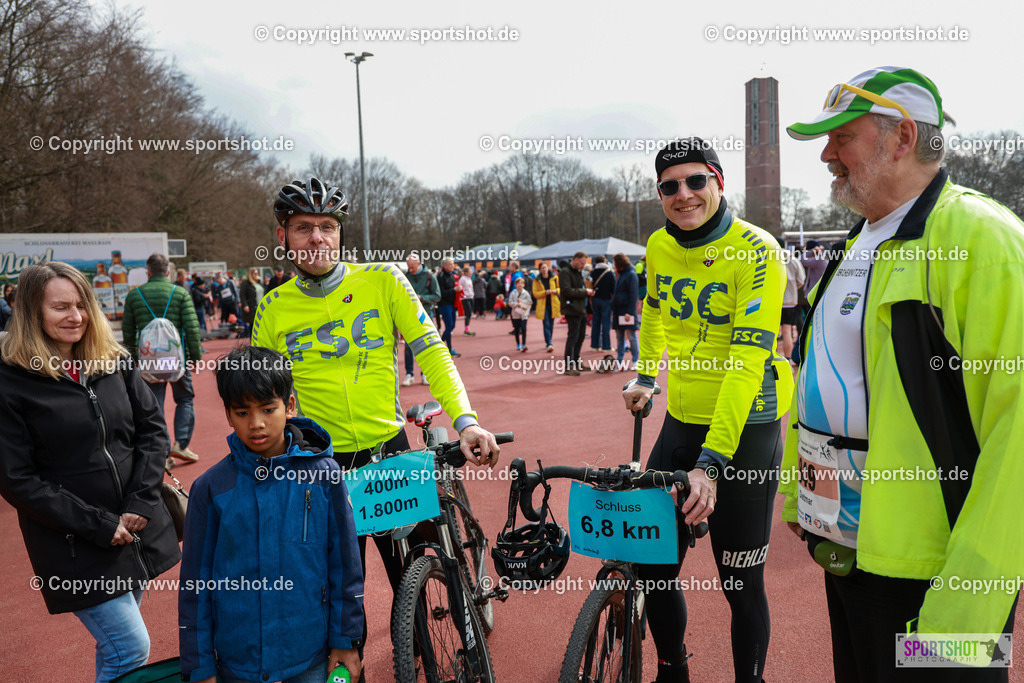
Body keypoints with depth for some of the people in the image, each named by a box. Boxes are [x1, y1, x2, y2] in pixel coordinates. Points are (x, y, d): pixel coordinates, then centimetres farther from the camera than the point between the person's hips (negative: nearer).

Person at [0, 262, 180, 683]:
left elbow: (153, 429, 5)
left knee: (115, 643, 17)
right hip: (76, 546, -4)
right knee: (132, 648, -3)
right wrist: (99, 525, -14)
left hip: (139, 531, 5)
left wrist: (140, 504, -7)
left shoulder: (114, 362, 5)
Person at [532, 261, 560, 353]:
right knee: (546, 325, -10)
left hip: (553, 304, 2)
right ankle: (549, 344, -15)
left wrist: (555, 291, -10)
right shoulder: (536, 280, 1)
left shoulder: (554, 278, 5)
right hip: (543, 305, -2)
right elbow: (535, 294, -2)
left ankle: (548, 342, 23)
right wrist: (545, 292, -18)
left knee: (551, 325, 8)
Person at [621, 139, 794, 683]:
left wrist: (712, 461, -30)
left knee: (742, 583, 5)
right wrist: (645, 376, 22)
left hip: (744, 433, -5)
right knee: (653, 567, 11)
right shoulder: (660, 246, 2)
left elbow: (747, 362, -24)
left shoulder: (756, 251, -16)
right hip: (681, 424, 5)